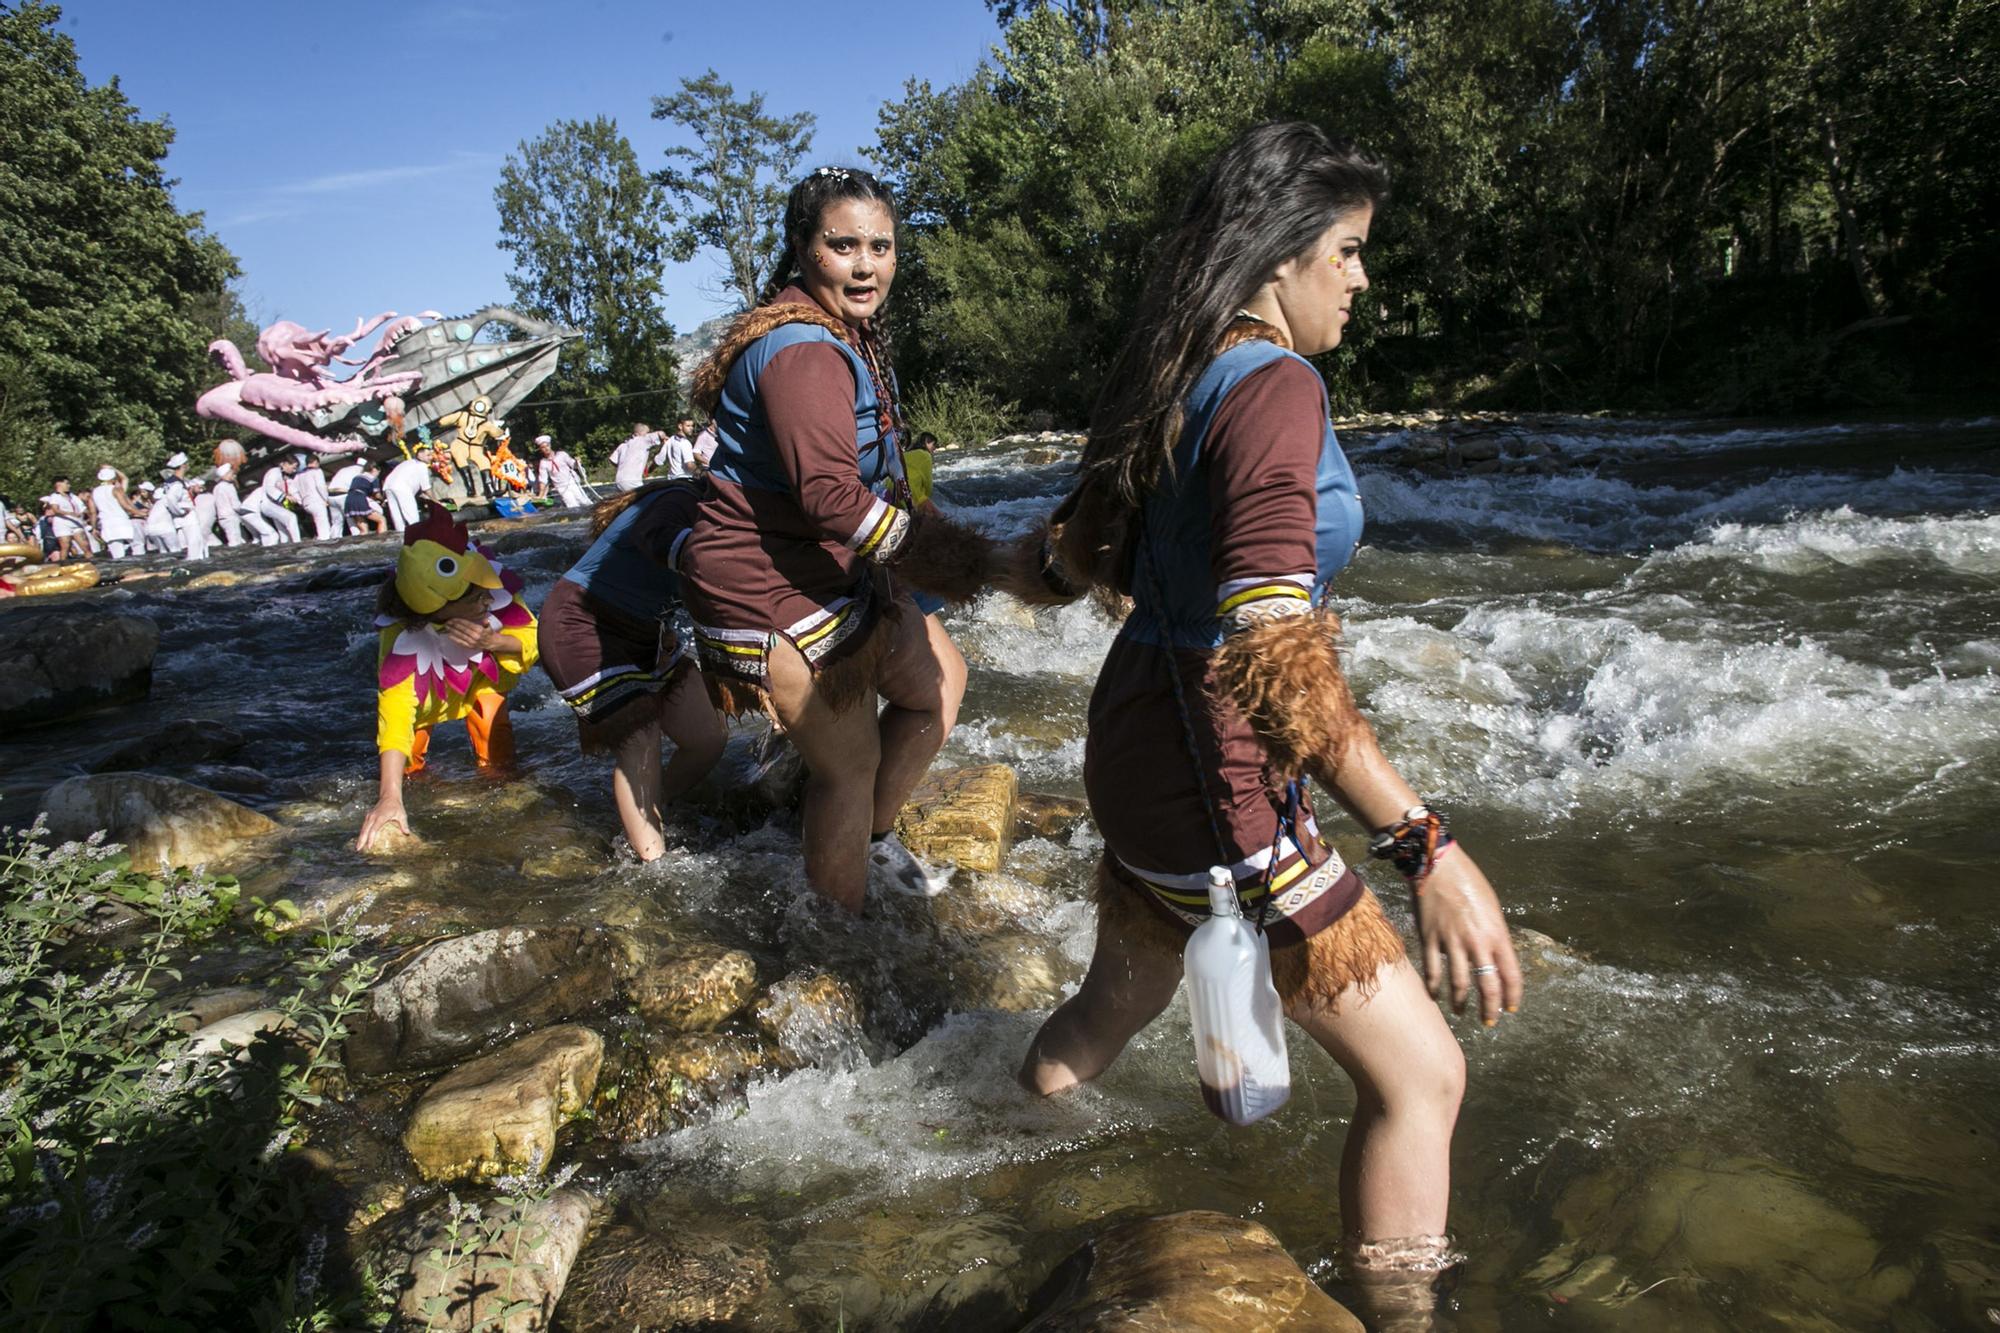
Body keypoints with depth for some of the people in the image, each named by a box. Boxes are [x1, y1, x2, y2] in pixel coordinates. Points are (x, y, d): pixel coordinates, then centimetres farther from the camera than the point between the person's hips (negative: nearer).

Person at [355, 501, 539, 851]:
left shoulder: (491, 576, -36)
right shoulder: (402, 634, -41)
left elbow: (531, 640, -22)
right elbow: (395, 709, -45)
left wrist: (491, 643, -44)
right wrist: (389, 798, -53)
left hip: (484, 673, 1)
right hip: (428, 692, -1)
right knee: (404, 768, -8)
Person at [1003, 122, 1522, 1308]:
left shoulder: (1171, 378, 7)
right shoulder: (1273, 387, -20)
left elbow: (1083, 551, 18)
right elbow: (1269, 656, -31)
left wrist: (1036, 565, 41)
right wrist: (1426, 845, -33)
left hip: (1138, 730, 10)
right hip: (1213, 771, -10)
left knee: (1122, 1000, 31)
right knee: (1420, 1075, 1)